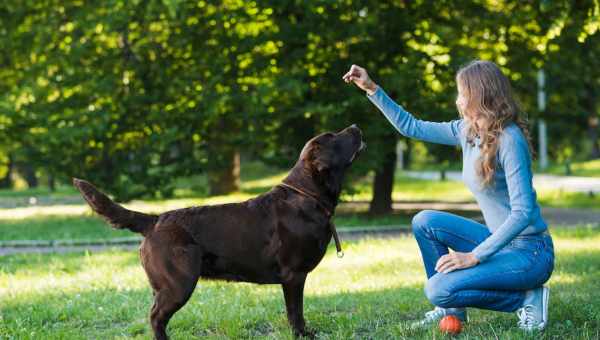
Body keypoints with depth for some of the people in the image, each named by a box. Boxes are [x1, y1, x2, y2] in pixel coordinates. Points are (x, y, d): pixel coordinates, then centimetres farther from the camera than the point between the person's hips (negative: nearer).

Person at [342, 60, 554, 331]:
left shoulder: (509, 139, -20)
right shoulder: (466, 130, 5)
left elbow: (523, 212, -25)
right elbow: (411, 127, 17)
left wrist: (474, 256, -26)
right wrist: (372, 90, 11)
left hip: (530, 252, -8)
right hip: (500, 241, 8)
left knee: (438, 290, -20)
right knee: (425, 222, 4)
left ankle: (527, 298, -6)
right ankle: (452, 308, 9)